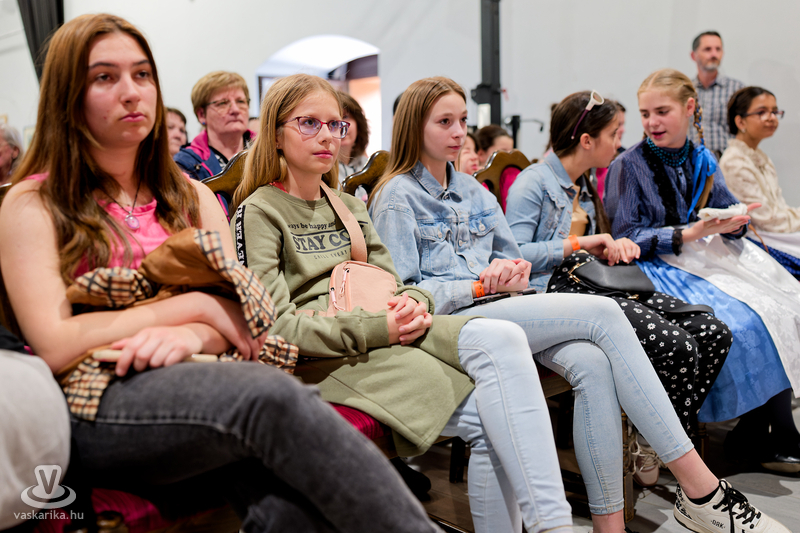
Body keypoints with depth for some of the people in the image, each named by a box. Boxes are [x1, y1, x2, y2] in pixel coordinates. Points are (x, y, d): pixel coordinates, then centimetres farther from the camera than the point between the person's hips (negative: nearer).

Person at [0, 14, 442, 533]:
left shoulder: (193, 197, 19)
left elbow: (240, 315, 9)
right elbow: (55, 345, -9)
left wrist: (193, 335, -15)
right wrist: (199, 304, -7)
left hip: (192, 380, 4)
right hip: (97, 410, -3)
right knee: (272, 393, -34)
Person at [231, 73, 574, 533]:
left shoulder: (350, 206, 24)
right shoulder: (258, 212, 1)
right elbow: (277, 325, -10)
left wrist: (413, 302, -5)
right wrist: (376, 329, -17)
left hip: (386, 334, 6)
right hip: (324, 358, -6)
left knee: (503, 338, -24)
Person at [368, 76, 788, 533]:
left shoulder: (471, 190, 22)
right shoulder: (397, 198, 1)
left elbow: (512, 257, 26)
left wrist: (512, 273, 1)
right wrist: (480, 286, -15)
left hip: (496, 309, 7)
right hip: (450, 323, -6)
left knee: (591, 362, -27)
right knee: (602, 313, -23)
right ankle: (701, 488, -20)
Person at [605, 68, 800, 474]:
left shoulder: (703, 159, 11)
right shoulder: (629, 166, -6)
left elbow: (730, 218, 14)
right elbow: (627, 238, -12)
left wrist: (734, 223, -11)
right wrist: (691, 233, -21)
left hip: (709, 255, 6)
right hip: (659, 264, -6)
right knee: (742, 322, -26)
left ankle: (756, 436, -4)